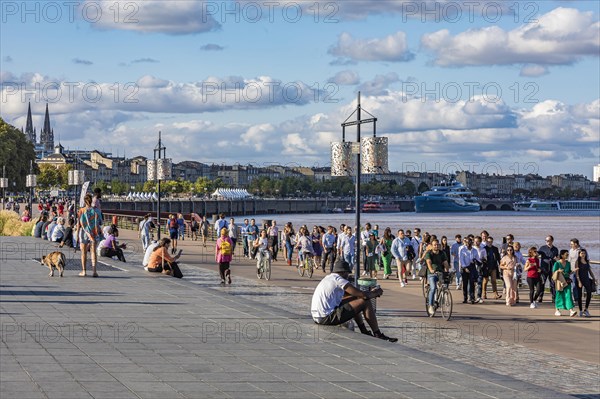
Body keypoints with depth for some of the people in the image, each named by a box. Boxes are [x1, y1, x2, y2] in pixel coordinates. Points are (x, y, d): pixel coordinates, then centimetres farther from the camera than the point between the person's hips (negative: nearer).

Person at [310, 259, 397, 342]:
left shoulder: (328, 278, 18)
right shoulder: (339, 280, -11)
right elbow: (363, 295, -13)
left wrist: (371, 292, 23)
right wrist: (376, 293, 7)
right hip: (327, 318, -10)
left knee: (354, 299, 26)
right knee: (365, 302, -4)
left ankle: (364, 331, 30)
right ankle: (377, 334, 4)